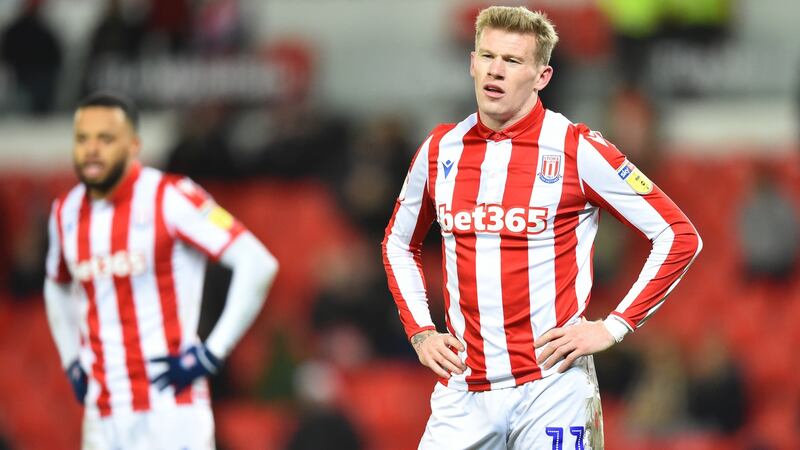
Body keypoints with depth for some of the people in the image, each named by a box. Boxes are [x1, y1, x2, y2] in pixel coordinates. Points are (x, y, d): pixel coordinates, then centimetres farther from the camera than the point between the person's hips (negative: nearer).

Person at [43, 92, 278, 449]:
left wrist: (212, 353, -14)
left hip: (172, 411, -6)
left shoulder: (169, 198, -9)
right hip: (102, 417, 6)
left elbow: (257, 265, -13)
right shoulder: (66, 212, 10)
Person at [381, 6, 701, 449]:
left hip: (551, 384, -4)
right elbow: (398, 243, 26)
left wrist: (613, 326, -8)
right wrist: (419, 331, 13)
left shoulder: (576, 149, -5)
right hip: (463, 392, 4)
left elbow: (680, 236, -4)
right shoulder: (439, 150, 8)